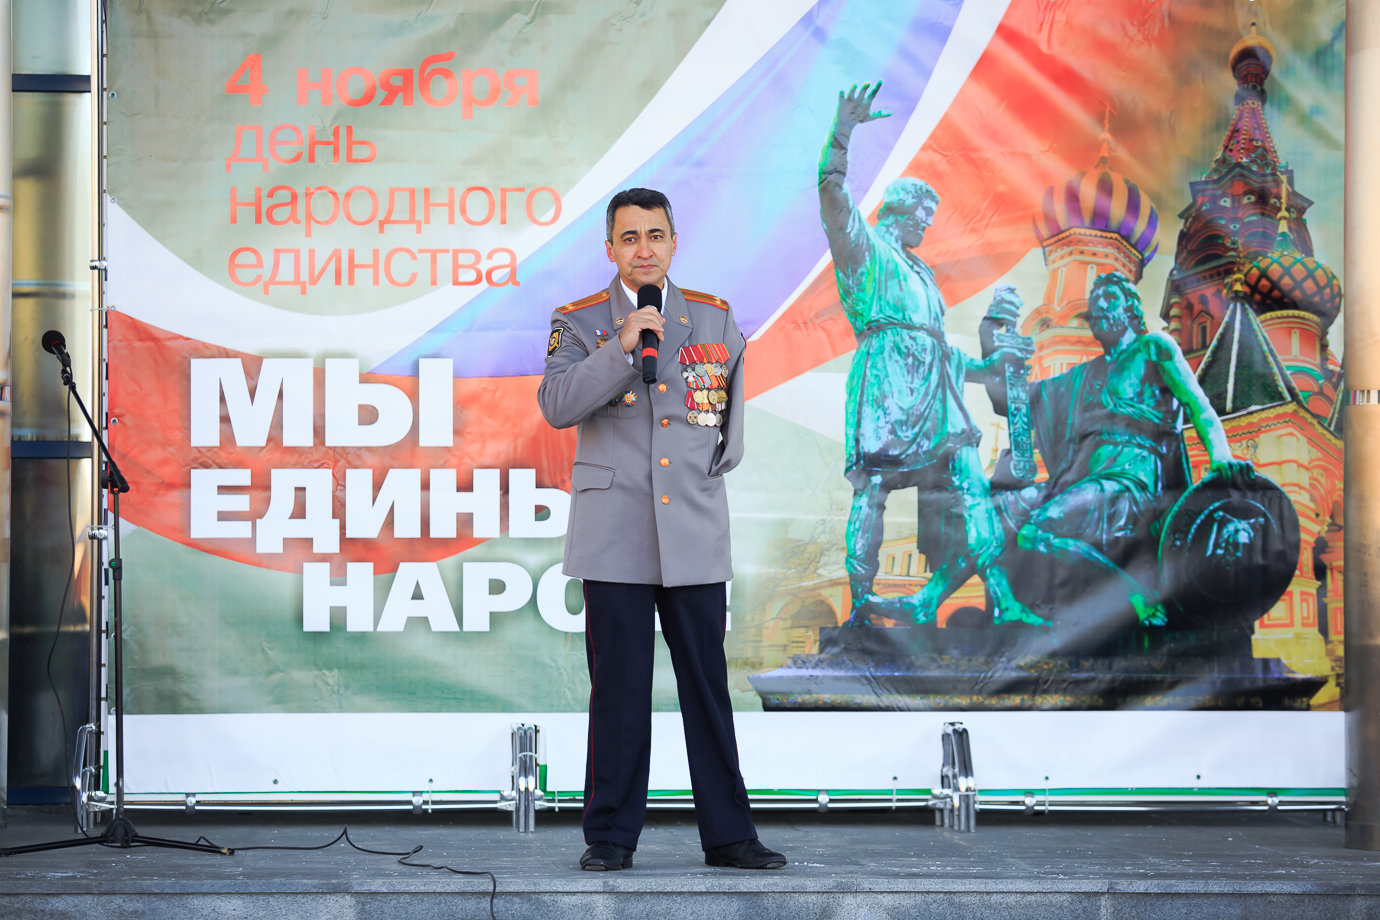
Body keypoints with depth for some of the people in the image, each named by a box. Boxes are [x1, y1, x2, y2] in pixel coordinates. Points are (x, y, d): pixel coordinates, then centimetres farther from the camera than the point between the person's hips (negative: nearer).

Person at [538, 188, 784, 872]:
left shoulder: (715, 320, 12)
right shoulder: (579, 323, 4)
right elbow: (555, 405, -11)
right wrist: (621, 348, -18)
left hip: (696, 536, 2)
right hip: (614, 538, -2)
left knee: (708, 687, 3)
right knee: (618, 691, 0)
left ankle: (728, 834, 9)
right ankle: (611, 836, 9)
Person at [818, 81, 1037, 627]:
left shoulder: (921, 275, 33)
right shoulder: (866, 250, 10)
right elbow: (833, 200, -8)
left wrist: (987, 365, 36)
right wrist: (840, 136, -20)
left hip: (933, 392, 8)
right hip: (887, 381, -8)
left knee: (968, 487, -2)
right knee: (873, 486, -14)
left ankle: (1002, 600, -7)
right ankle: (860, 607, -16)